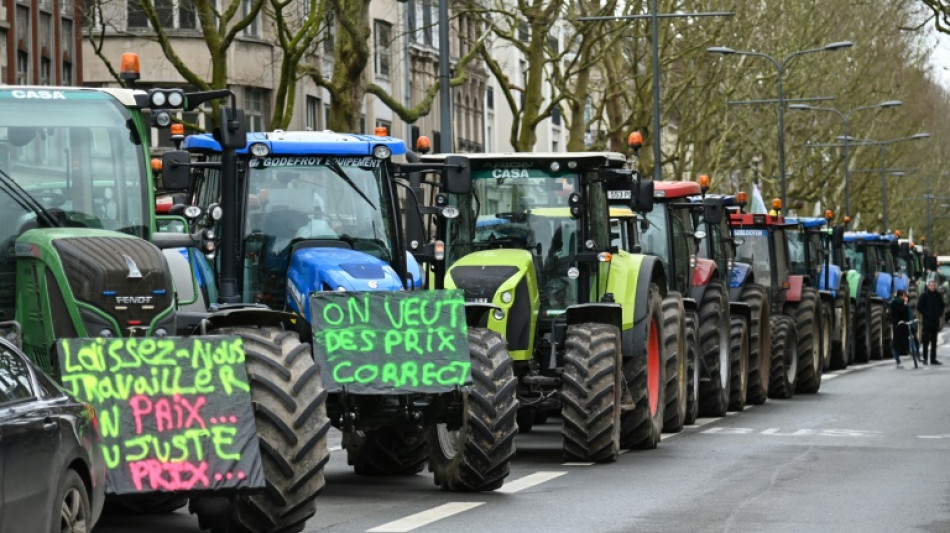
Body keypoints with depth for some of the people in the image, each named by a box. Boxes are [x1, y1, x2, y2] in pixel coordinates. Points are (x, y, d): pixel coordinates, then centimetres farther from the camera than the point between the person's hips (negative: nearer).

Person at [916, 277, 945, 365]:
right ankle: (924, 358, -3)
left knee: (934, 341, 8)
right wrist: (926, 314, -12)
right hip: (927, 321, -5)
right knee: (926, 341, -6)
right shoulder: (924, 295, -4)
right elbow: (919, 307, -7)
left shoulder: (938, 295, 11)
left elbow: (942, 305, 23)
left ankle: (933, 359, 12)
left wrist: (940, 313, 9)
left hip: (935, 321, 5)